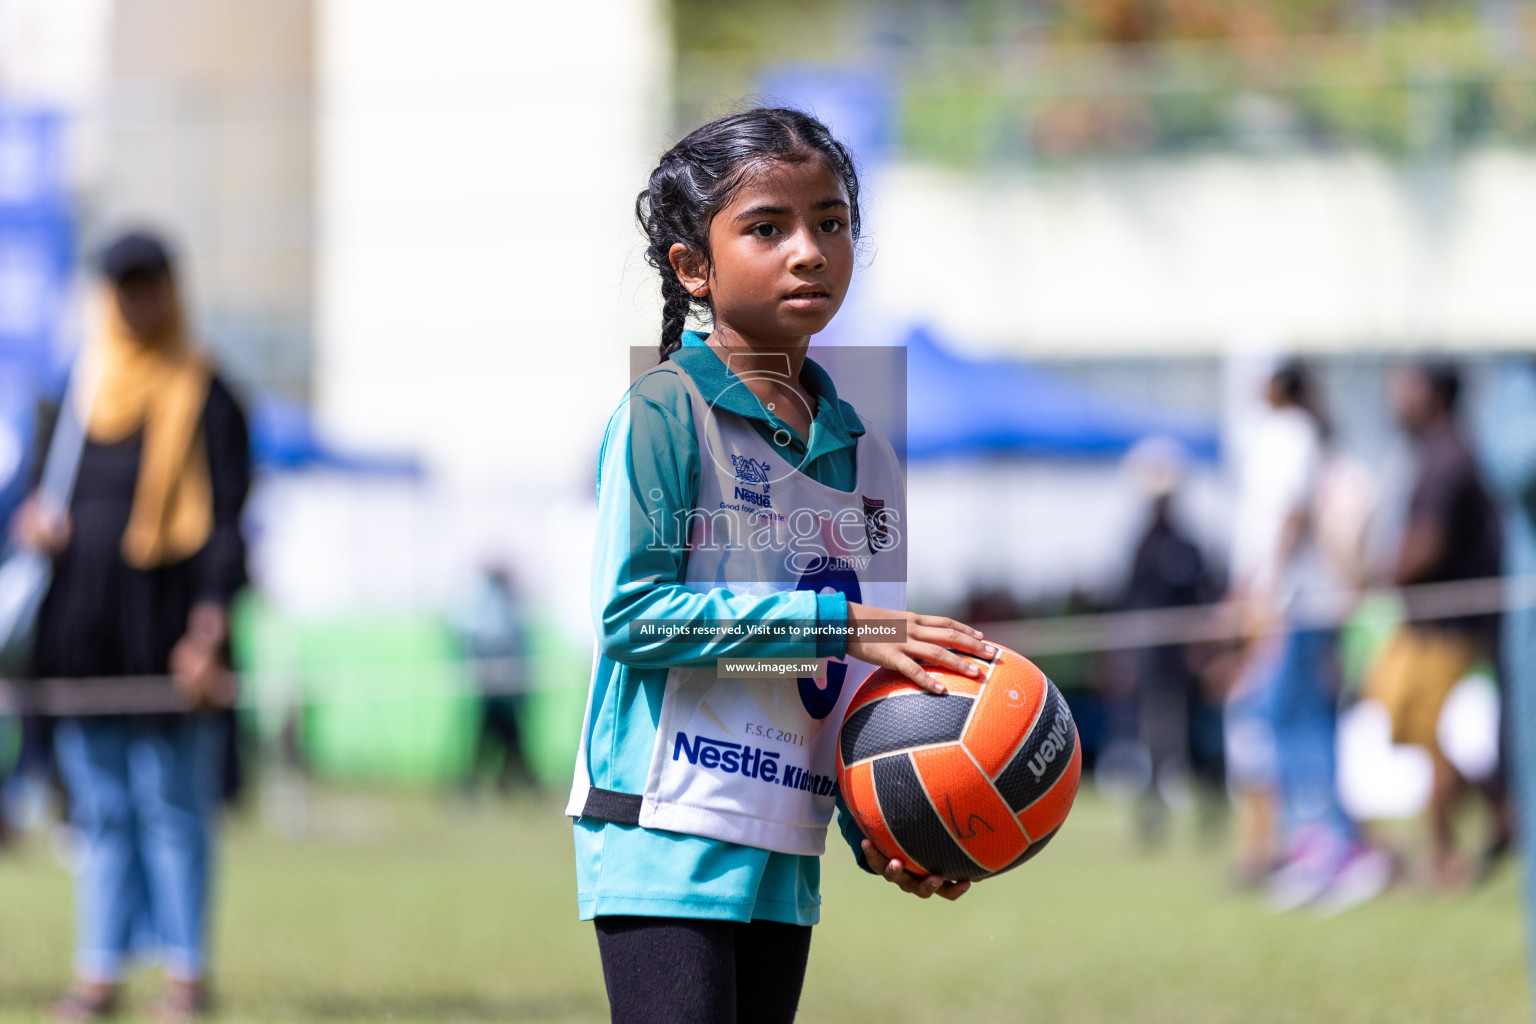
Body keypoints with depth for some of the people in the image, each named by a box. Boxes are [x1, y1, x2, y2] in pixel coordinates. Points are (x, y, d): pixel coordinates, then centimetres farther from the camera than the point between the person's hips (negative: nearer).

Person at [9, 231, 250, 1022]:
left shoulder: (203, 396, -1)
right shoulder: (78, 390, 13)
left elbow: (227, 522, -6)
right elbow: (44, 490, 19)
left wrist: (208, 632, -16)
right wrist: (35, 521, -6)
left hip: (164, 623, -4)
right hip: (83, 625, 5)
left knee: (171, 802, -4)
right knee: (97, 805, 6)